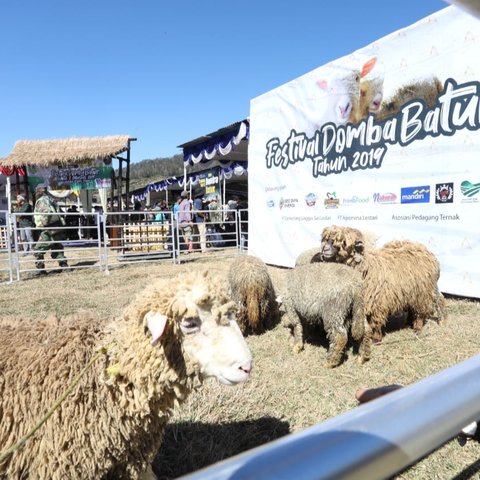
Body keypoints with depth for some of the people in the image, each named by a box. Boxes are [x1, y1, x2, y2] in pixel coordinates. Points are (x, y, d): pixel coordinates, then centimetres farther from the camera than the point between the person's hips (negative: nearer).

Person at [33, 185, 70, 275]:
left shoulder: (41, 201, -7)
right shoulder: (51, 200, 18)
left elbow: (47, 213, -23)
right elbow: (59, 213, 18)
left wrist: (42, 224, -15)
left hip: (49, 230, -8)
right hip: (58, 228, 8)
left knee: (38, 250, 1)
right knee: (57, 250, 18)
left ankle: (40, 270, 2)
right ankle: (65, 266, 14)